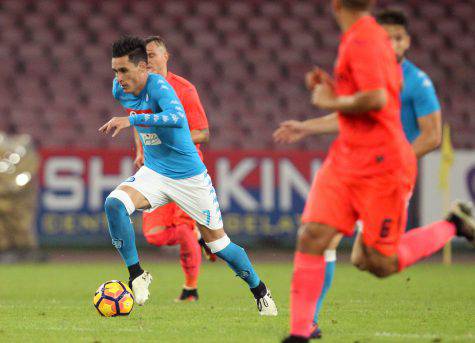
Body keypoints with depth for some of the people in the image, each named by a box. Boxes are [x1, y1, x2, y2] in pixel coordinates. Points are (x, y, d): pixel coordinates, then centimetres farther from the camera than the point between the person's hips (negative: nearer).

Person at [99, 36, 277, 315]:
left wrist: (131, 120, -45)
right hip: (153, 173, 5)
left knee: (217, 243, 5)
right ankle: (136, 275, -13)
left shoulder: (158, 86, -25)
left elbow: (178, 117, -44)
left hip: (189, 175, -5)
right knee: (114, 204, -25)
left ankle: (260, 291, 28)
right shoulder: (120, 90, -5)